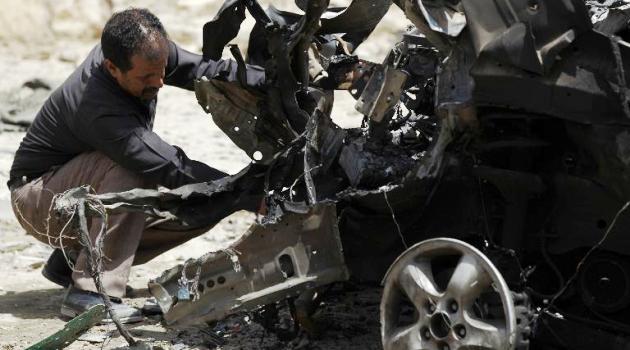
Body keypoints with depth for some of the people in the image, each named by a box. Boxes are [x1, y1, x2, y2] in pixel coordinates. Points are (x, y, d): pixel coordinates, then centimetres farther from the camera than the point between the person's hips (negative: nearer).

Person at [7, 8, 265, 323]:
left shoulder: (147, 50, -15)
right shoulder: (100, 110, -37)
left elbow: (203, 69, -5)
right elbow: (172, 169, -38)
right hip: (39, 199, -8)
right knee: (131, 169, -35)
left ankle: (73, 257, 5)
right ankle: (90, 291, -30)